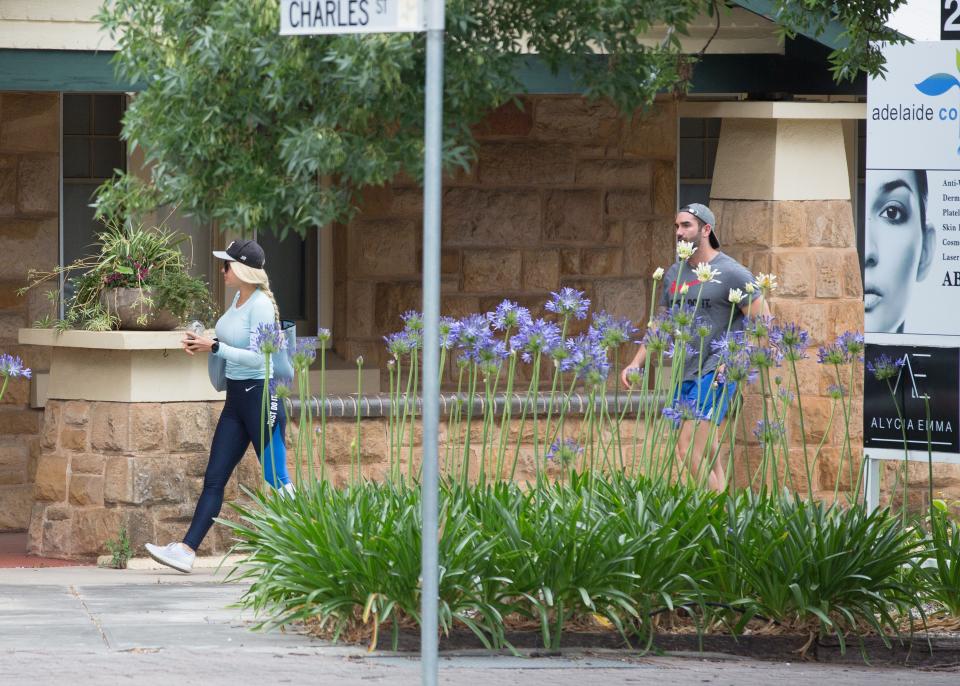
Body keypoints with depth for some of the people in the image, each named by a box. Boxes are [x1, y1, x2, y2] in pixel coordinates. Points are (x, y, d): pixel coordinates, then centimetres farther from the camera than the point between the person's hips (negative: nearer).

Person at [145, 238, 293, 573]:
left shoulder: (261, 305, -17)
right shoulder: (238, 298, 10)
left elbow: (257, 357, -21)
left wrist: (214, 347, -19)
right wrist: (202, 343, 7)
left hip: (260, 395, -9)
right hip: (236, 396, 9)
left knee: (277, 479, -2)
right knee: (214, 479, 5)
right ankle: (186, 550, 4)